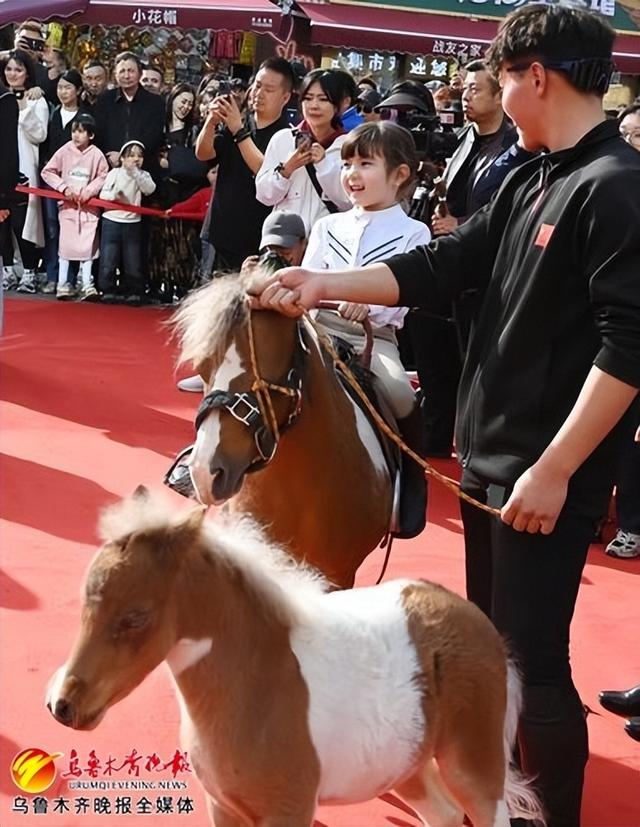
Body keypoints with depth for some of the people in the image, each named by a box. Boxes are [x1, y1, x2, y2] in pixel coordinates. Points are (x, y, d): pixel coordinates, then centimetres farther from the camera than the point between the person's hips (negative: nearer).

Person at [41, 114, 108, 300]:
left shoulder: (96, 155, -5)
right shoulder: (64, 151, -3)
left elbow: (103, 177, 0)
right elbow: (47, 172, -1)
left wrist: (89, 190, -12)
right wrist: (63, 187, -10)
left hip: (89, 205, 0)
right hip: (68, 203, 0)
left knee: (88, 244, -1)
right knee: (66, 243, 2)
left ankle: (87, 285, 4)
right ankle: (63, 283, 9)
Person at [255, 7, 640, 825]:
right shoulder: (529, 179, 9)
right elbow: (441, 267, 11)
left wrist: (553, 470, -22)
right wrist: (324, 284, 1)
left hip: (546, 474, -9)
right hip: (486, 454, 9)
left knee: (532, 662, -1)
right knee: (488, 643, 21)